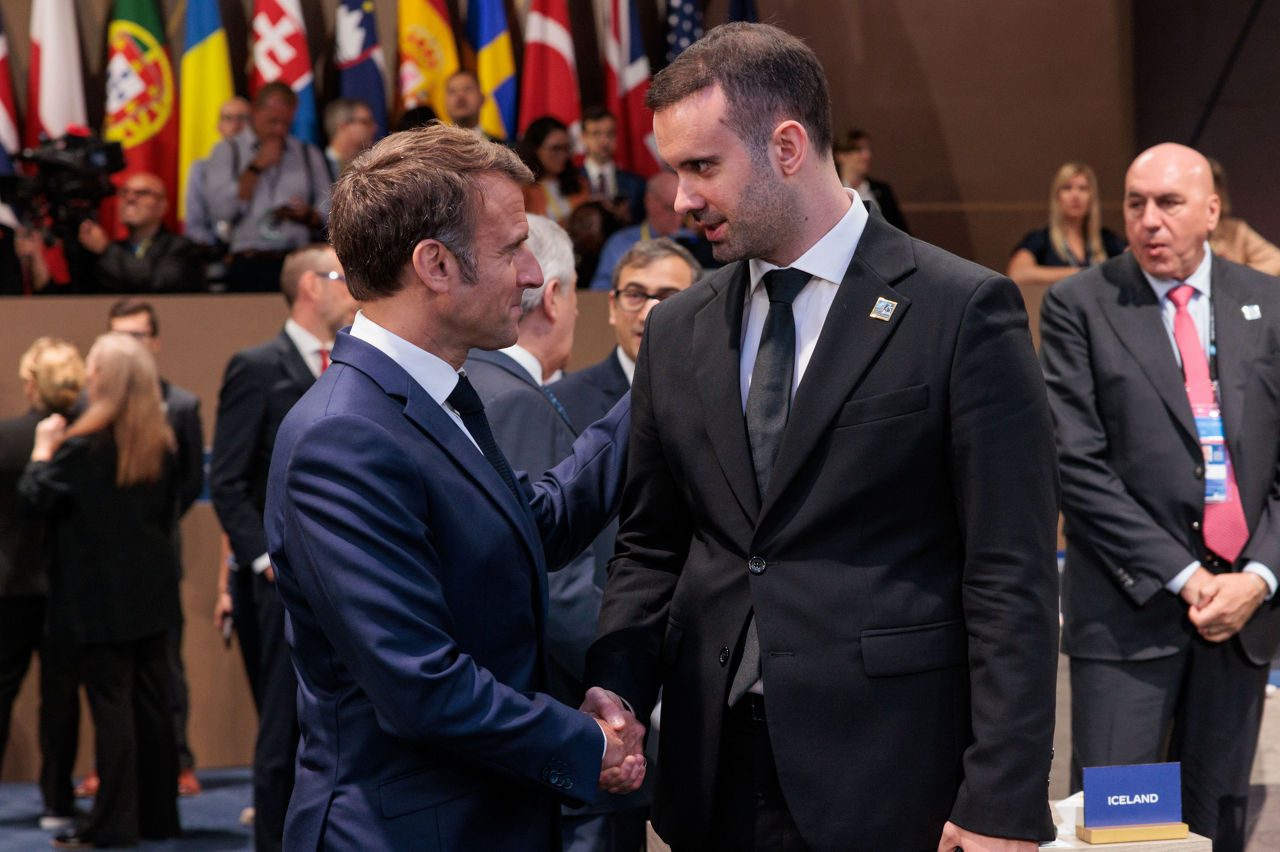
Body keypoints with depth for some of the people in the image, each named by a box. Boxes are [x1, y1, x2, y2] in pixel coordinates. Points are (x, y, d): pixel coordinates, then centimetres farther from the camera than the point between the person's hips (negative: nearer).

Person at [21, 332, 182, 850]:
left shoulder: (84, 443, -15)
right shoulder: (160, 442, 4)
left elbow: (37, 494, -8)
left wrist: (44, 448, 5)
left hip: (100, 596, -6)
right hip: (151, 591, 6)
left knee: (111, 703, -3)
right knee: (151, 700, 10)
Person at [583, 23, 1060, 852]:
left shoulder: (965, 311, -6)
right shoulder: (677, 332, 10)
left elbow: (1012, 576, -9)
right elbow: (649, 551, 14)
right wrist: (614, 695, -4)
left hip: (889, 784, -4)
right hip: (715, 782, 5)